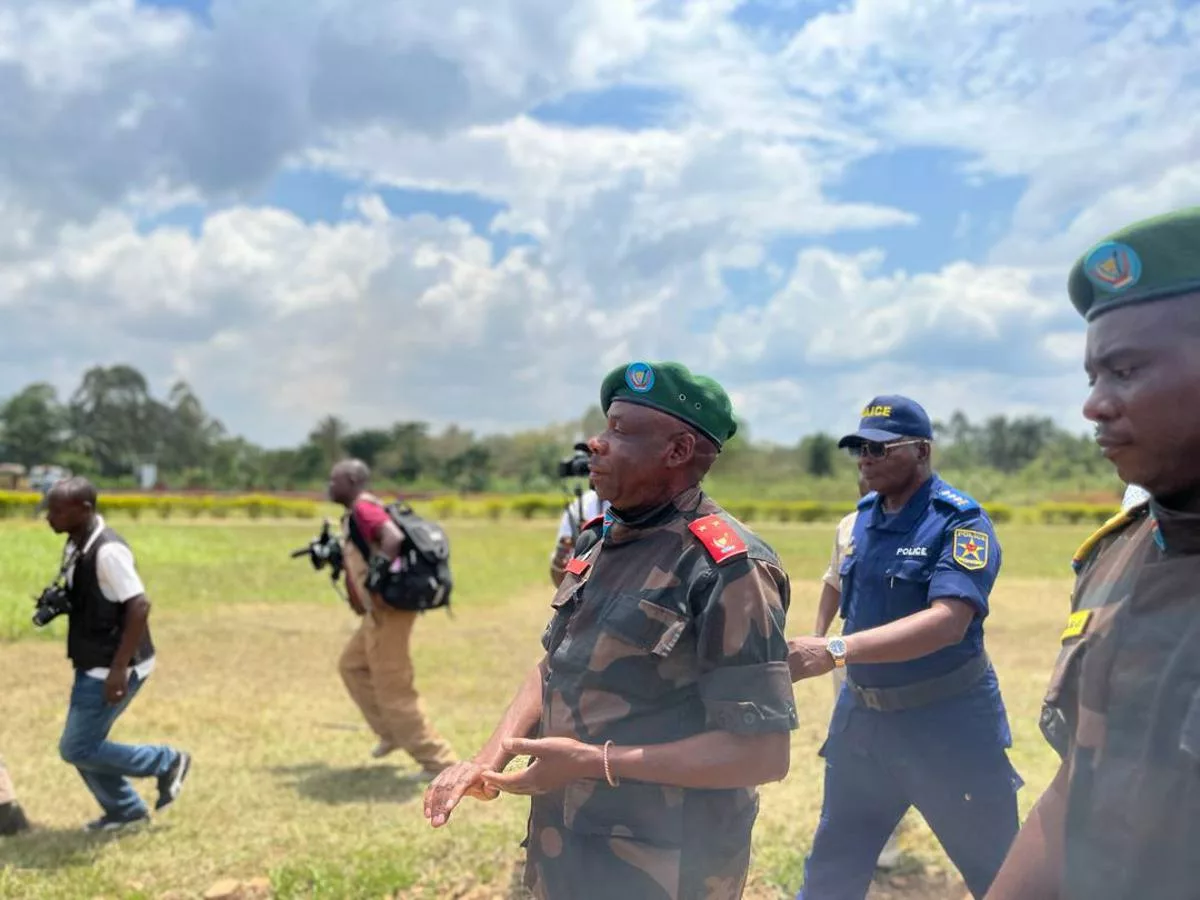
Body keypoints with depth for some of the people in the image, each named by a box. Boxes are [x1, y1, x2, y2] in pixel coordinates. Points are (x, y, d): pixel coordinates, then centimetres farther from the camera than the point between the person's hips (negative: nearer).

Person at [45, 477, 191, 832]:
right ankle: (126, 810, 30)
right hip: (93, 665, 9)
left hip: (114, 669, -9)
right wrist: (56, 603, 4)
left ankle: (167, 762, 11)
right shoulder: (76, 545, 5)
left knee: (77, 748, -2)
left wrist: (119, 669, -26)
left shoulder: (108, 550, -24)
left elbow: (139, 607, -27)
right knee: (84, 746, 14)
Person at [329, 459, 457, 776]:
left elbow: (394, 538, -31)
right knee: (352, 665, 23)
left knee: (393, 688, -3)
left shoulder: (363, 508, -15)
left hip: (388, 610, -10)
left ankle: (439, 760, 4)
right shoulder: (357, 513, 15)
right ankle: (392, 733, 28)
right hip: (379, 611, 10)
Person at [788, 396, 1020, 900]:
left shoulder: (960, 522, -17)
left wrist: (836, 652, -41)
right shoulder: (863, 516, 5)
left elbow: (948, 621, -31)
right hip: (861, 716, 6)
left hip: (946, 722, -6)